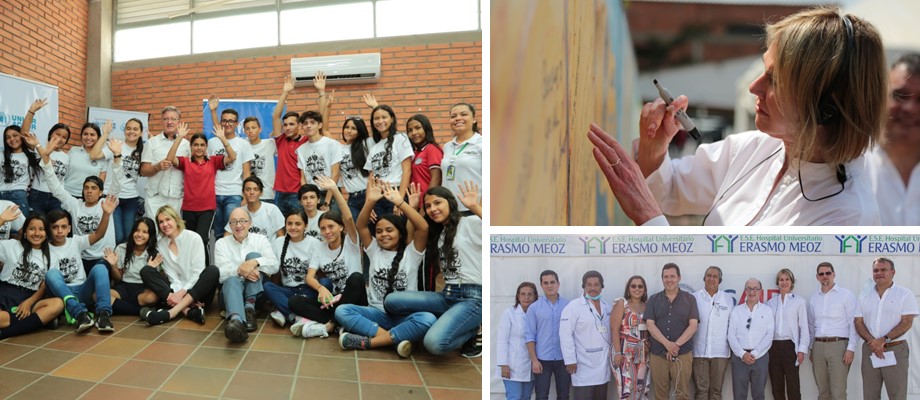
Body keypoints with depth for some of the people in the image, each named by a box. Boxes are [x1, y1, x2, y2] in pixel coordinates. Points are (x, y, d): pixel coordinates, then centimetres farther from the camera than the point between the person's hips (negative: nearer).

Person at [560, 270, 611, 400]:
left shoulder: (607, 306, 10)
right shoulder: (574, 306, -9)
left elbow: (611, 332, 16)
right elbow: (565, 335, -14)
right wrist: (570, 360, -16)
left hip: (603, 365, 6)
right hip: (583, 366, -6)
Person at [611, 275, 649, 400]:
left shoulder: (647, 305, 9)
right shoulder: (621, 303, -4)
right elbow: (614, 329, -10)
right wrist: (617, 352, -16)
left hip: (643, 353, 5)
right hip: (625, 352, -5)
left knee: (640, 387, 10)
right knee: (627, 387, -8)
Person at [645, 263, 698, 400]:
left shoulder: (690, 299, 4)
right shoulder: (653, 300, 7)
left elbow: (693, 325, -4)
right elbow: (650, 325, -2)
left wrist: (676, 345, -15)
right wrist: (667, 344, -16)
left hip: (683, 354, -1)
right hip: (657, 354, 1)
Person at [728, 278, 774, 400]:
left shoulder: (767, 311, 6)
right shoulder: (736, 310, 7)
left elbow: (769, 335, -2)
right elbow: (731, 335, 1)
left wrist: (755, 354, -11)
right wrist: (743, 354, -11)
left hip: (760, 357, 0)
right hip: (739, 357, 0)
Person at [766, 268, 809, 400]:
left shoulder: (799, 301, 1)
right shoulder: (771, 302, 10)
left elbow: (804, 327, 0)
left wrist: (802, 349, -7)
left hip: (790, 346, -3)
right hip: (773, 346, 3)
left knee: (793, 384, -2)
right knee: (776, 385, 8)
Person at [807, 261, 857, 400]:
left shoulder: (846, 295, -1)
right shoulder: (813, 298, 14)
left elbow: (853, 323, -5)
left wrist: (851, 348, -12)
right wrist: (811, 348, 14)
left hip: (838, 345, -5)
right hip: (818, 346, 5)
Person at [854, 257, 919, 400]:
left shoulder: (905, 294, 0)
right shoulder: (864, 296, 10)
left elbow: (907, 322, -8)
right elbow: (858, 323, 5)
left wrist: (884, 340, -16)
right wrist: (872, 342, -11)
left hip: (896, 350, -3)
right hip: (870, 350, 3)